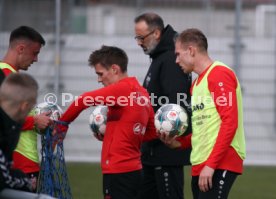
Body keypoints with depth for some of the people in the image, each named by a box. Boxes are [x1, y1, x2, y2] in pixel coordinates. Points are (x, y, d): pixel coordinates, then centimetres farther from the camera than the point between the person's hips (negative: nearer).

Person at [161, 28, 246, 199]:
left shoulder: (220, 74, -8)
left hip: (220, 164, -9)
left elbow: (230, 122, -16)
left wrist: (211, 165, -20)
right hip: (200, 166, 9)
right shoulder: (197, 84, 20)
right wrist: (179, 143, 6)